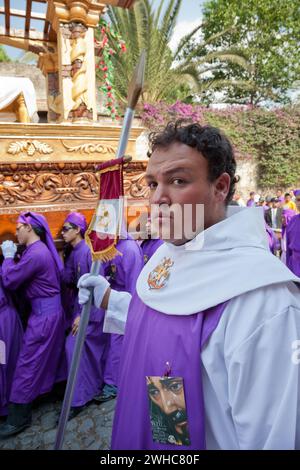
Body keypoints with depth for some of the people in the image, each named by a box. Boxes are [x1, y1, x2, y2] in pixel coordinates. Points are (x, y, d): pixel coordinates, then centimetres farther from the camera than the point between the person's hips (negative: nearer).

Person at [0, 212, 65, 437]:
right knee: (48, 357, 24)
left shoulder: (35, 254, -23)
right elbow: (24, 275, 13)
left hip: (43, 314, -10)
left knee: (28, 364, 1)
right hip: (50, 310, 10)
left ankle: (18, 418, 15)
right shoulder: (41, 249, 8)